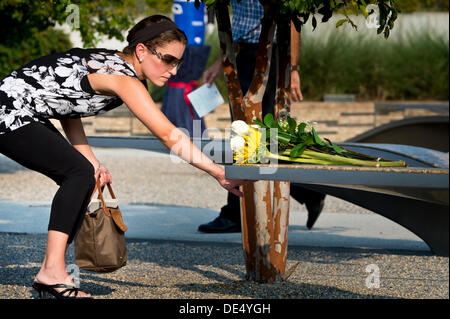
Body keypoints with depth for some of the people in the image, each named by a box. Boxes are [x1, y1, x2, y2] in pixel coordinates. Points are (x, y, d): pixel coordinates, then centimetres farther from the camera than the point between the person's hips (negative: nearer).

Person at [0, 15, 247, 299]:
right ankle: (53, 272, -19)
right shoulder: (122, 77, -22)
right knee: (79, 173, -17)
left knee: (82, 178, 7)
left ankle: (49, 274, 9)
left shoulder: (112, 64, 6)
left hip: (25, 115, 10)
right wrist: (218, 173, -28)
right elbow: (169, 135, -27)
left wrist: (90, 159, -1)